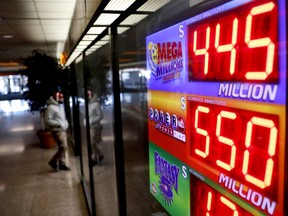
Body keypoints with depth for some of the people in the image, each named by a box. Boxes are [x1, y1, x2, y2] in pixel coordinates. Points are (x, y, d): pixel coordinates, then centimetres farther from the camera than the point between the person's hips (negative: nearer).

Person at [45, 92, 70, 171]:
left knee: (63, 147, 10)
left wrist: (65, 123, 7)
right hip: (57, 131, -9)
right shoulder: (50, 107, -14)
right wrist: (59, 124, -20)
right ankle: (53, 161, 4)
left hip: (63, 130, 9)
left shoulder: (60, 106, 15)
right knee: (63, 147, -12)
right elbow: (48, 120, -18)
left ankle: (61, 164, 18)